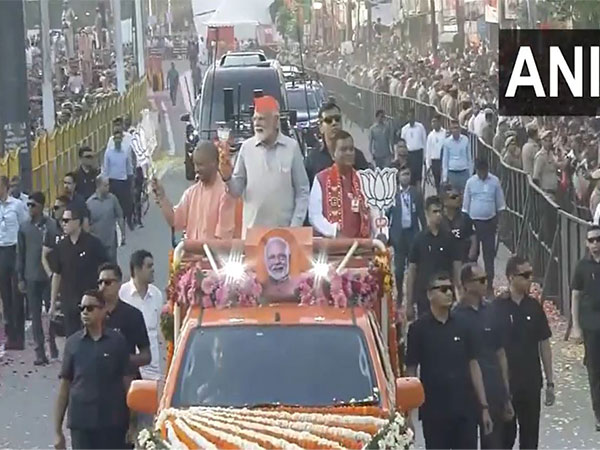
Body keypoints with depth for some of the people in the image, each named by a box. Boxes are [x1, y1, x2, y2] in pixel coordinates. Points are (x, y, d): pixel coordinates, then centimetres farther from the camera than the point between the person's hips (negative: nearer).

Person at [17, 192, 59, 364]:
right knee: (35, 316, 4)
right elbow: (20, 253, 9)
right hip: (31, 278, 3)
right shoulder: (24, 227, 4)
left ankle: (54, 346, 22)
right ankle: (40, 352, 9)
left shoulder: (51, 225, -6)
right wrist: (20, 278, 7)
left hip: (49, 277, -3)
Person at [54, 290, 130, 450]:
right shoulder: (73, 343, 2)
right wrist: (57, 431, 3)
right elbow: (64, 387, 5)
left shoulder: (117, 342, -1)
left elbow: (127, 383, 3)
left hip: (112, 422, -1)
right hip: (81, 422, 1)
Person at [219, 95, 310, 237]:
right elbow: (237, 190, 7)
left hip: (284, 230, -1)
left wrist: (296, 225, -3)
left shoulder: (291, 147, 1)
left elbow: (302, 191, 3)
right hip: (252, 230, 1)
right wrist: (228, 178, -13)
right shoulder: (247, 147, 4)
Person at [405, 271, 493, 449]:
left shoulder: (462, 326, 6)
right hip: (434, 411, -3)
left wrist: (484, 406, 5)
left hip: (465, 408, 3)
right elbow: (411, 370, -1)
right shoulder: (419, 329, -3)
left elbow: (473, 366, 9)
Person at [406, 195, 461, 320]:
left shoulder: (448, 239, 2)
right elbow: (412, 272, 1)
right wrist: (409, 304, -2)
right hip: (423, 295, -1)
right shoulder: (419, 239, -1)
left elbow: (456, 268, 4)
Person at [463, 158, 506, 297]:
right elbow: (465, 205, 4)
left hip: (489, 222, 0)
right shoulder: (471, 182, -2)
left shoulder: (494, 181, -2)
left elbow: (500, 204, 4)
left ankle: (489, 285, 12)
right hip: (474, 222, 0)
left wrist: (498, 221, 1)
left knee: (489, 254, 4)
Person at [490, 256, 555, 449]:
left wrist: (550, 381, 6)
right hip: (505, 382, -3)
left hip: (532, 382, 3)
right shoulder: (497, 308, -9)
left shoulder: (534, 307, 2)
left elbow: (544, 345, 7)